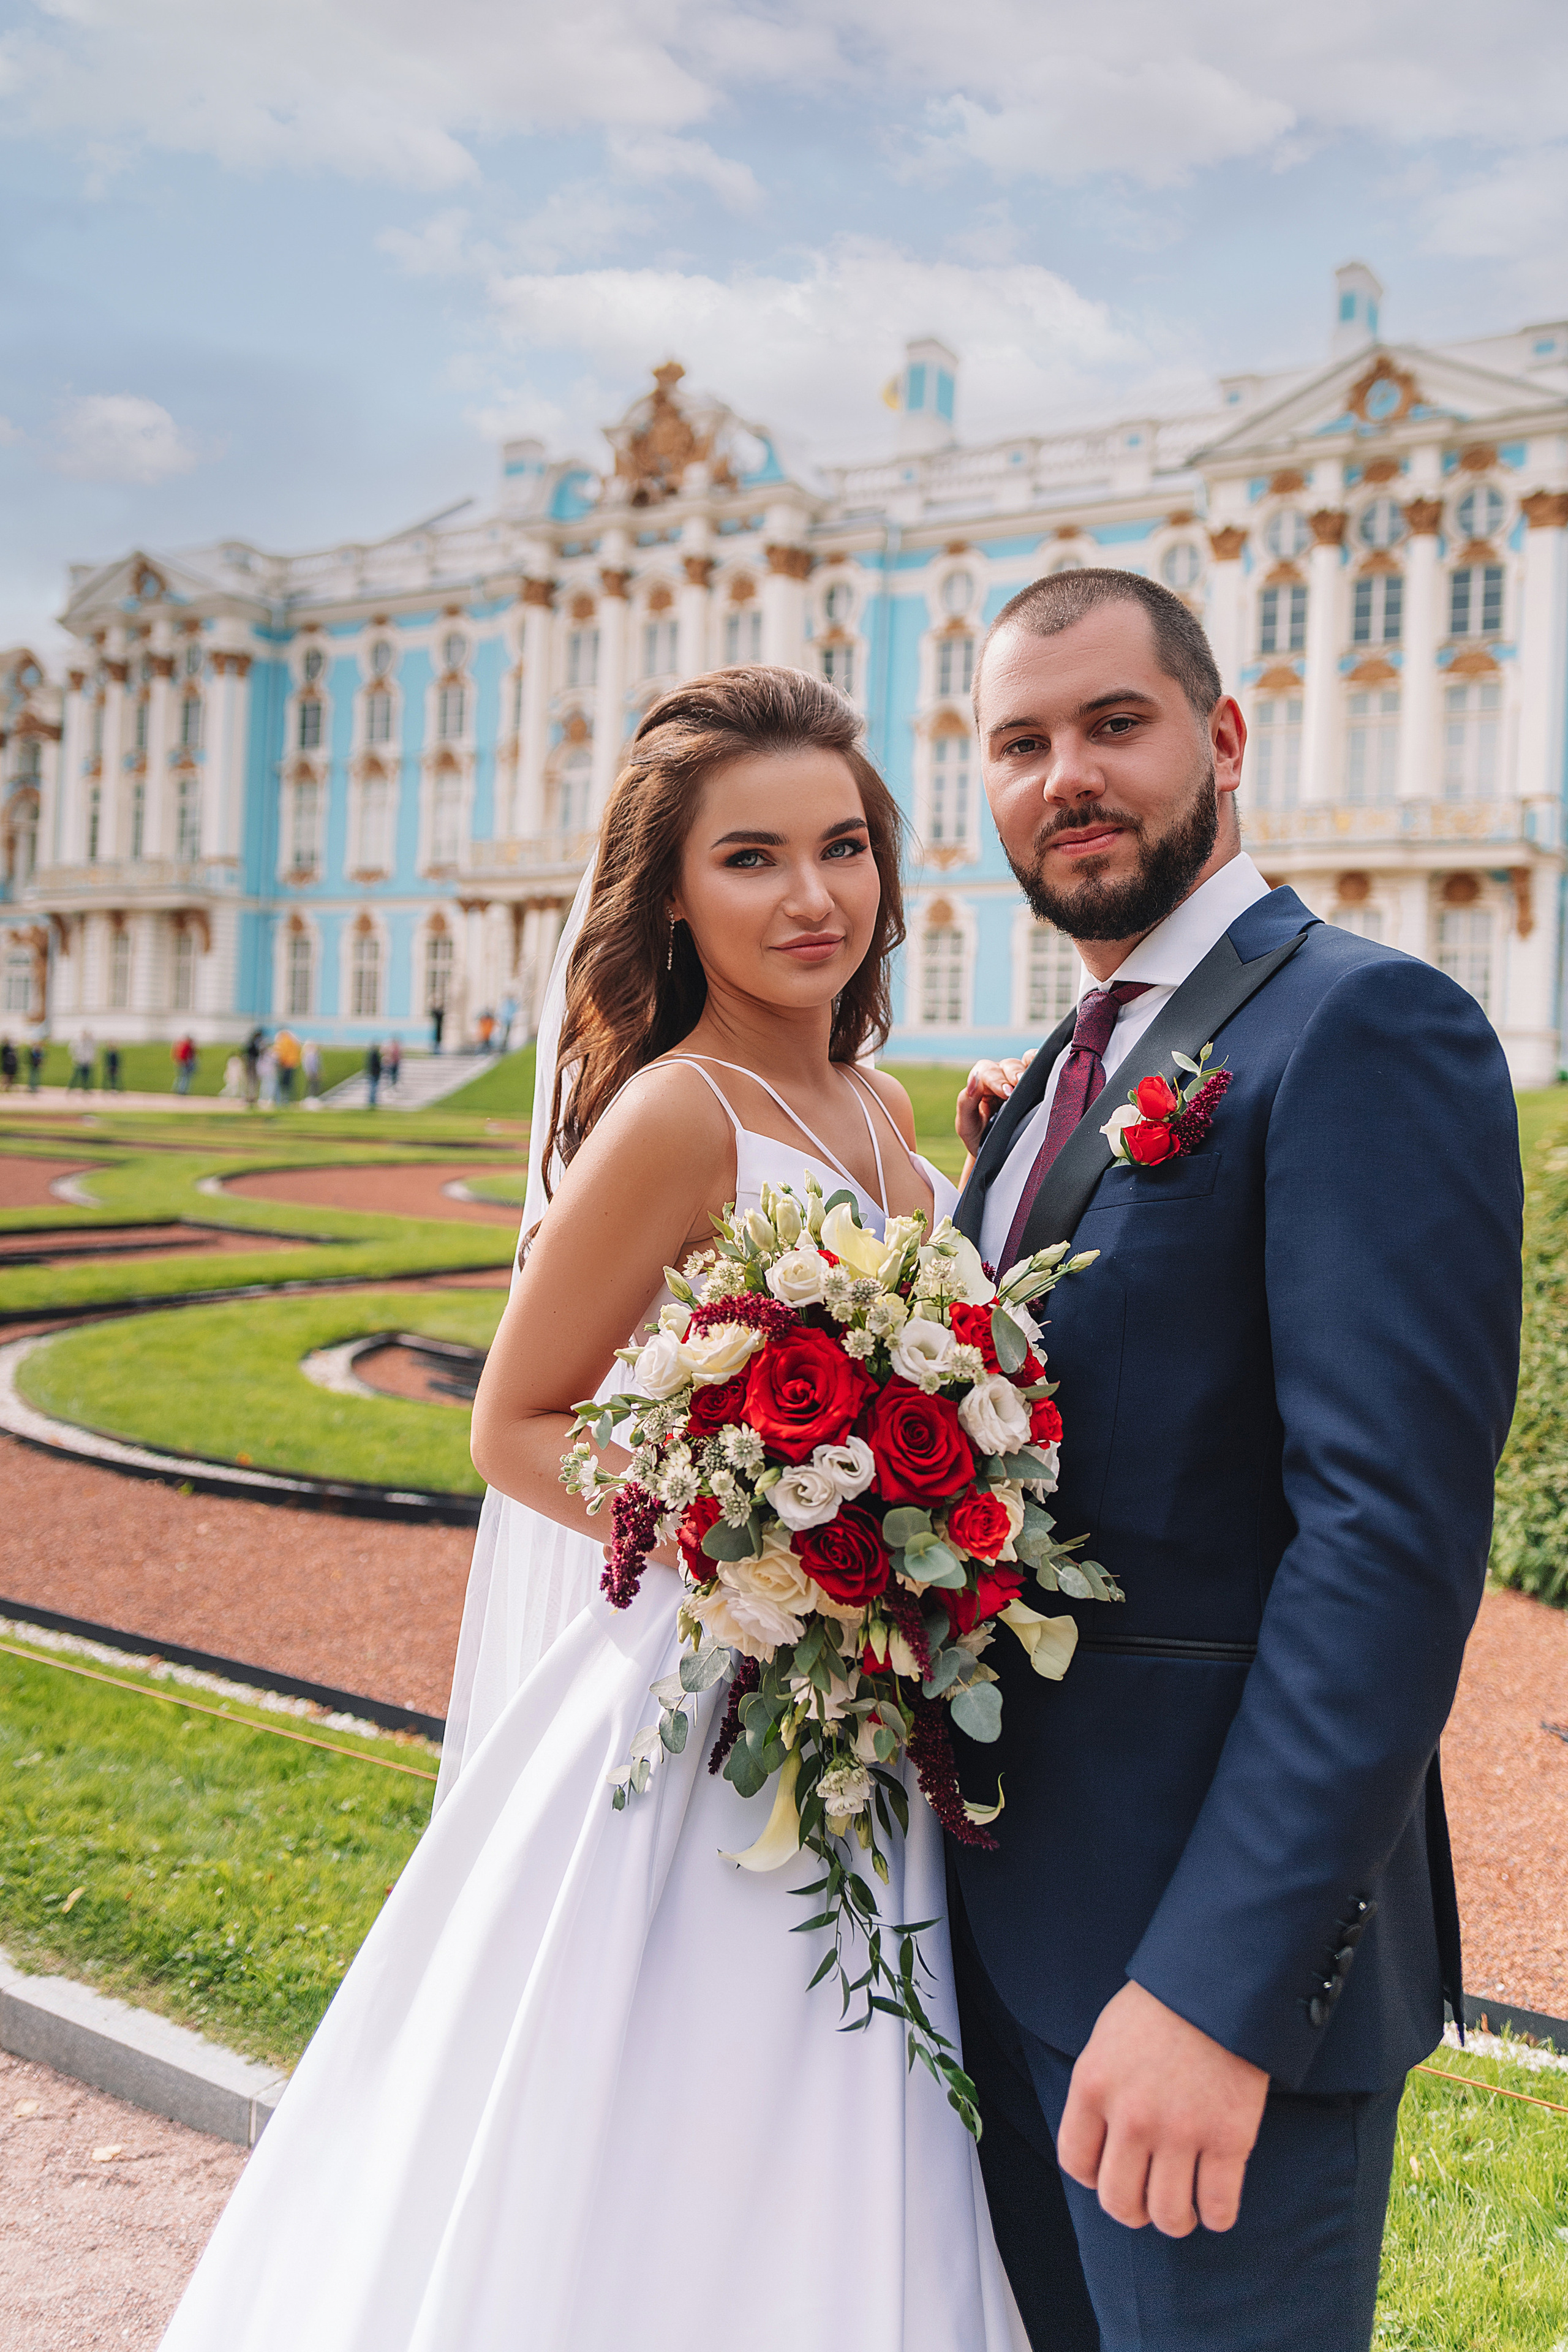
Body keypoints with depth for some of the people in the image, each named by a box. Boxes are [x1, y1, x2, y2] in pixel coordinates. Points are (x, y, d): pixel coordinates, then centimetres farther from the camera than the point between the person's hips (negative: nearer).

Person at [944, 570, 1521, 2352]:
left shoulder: (1365, 1026, -14)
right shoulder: (1054, 1079, 13)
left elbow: (1394, 1528, -23)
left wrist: (1221, 1985, -26)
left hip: (1214, 1936, -8)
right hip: (1006, 1921, 8)